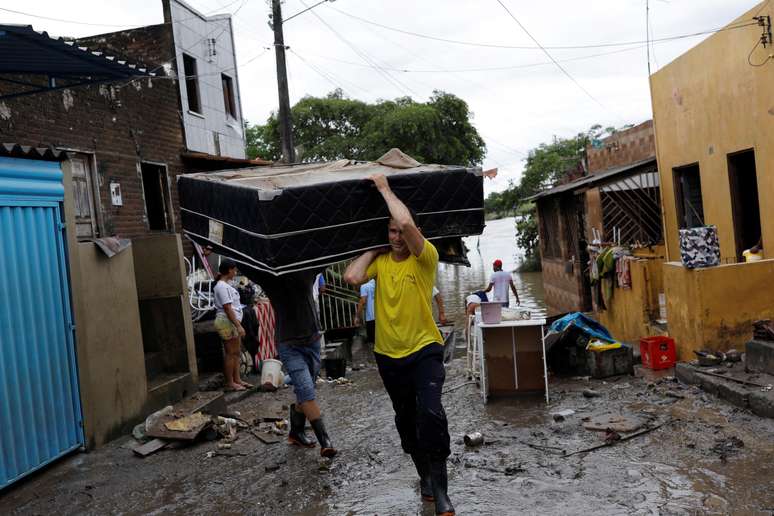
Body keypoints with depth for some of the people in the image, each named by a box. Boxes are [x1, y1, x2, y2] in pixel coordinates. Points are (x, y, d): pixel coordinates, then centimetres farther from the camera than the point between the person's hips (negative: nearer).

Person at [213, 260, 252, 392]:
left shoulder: (224, 285, 16)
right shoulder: (222, 286, -15)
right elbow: (227, 308, -21)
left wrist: (238, 325, 19)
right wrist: (238, 326, -22)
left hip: (232, 323, 10)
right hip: (227, 322, -10)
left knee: (236, 352, 13)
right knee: (230, 353, -5)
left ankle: (237, 379, 19)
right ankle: (230, 383, 1)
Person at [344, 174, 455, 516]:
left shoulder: (425, 258, -11)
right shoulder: (379, 261, 2)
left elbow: (407, 223, -29)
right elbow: (352, 277, -17)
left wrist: (385, 188, -16)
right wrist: (373, 248, -4)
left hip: (424, 350, -5)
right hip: (388, 355, 5)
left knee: (431, 413, -23)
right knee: (405, 419, 17)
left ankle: (439, 488, -8)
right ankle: (425, 474, 40)